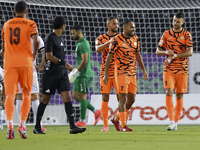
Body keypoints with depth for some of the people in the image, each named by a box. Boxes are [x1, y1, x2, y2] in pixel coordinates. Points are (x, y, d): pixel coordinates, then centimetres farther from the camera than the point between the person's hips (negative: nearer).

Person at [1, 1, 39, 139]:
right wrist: (34, 54, 3)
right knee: (26, 94, 12)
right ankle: (22, 125, 2)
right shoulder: (30, 24, 2)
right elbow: (36, 40, -14)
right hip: (25, 63, -2)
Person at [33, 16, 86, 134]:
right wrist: (64, 63, -18)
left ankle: (72, 127, -11)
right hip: (51, 72, -7)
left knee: (67, 97, -5)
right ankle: (37, 127, 12)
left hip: (62, 72, 7)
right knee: (45, 99, 1)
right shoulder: (50, 38, -10)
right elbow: (49, 56, -17)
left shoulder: (61, 38, 17)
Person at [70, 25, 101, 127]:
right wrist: (73, 71, 20)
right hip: (80, 74, 10)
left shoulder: (83, 44, -16)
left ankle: (82, 121, 1)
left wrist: (76, 72, -19)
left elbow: (85, 61, -23)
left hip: (84, 74, -10)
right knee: (75, 96, 10)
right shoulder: (79, 43, 17)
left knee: (82, 96, -5)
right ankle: (95, 111, 13)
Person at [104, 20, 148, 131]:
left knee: (132, 98, 9)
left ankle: (118, 118, 28)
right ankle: (123, 125, -9)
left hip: (133, 73, 7)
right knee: (123, 98, -10)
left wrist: (144, 70, 17)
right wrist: (106, 74, -10)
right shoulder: (117, 40, -10)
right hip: (121, 72, -7)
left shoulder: (135, 39, 9)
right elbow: (109, 56, -8)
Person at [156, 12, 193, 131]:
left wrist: (175, 55, -20)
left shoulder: (187, 35, 2)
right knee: (169, 92, -14)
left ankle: (176, 122, 13)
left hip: (182, 69, 0)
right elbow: (158, 51, 9)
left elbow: (190, 52, -9)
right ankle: (172, 121, -17)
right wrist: (166, 52, -13)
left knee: (179, 95, 4)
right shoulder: (166, 34, 7)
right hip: (168, 69, 0)